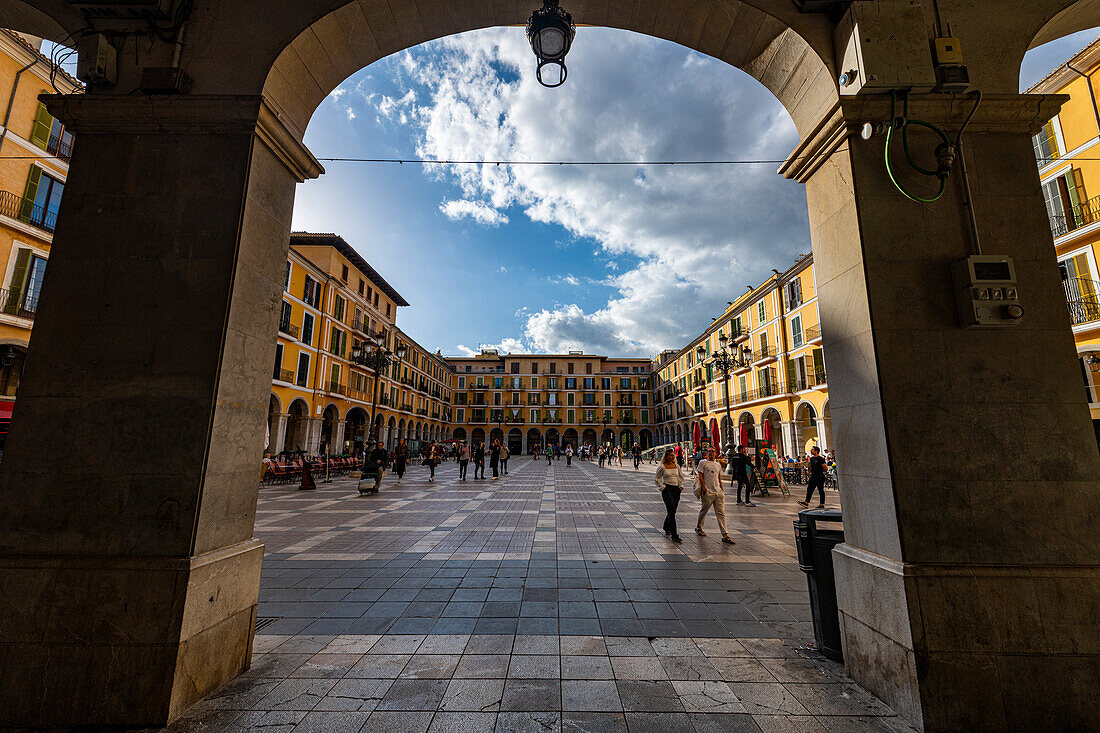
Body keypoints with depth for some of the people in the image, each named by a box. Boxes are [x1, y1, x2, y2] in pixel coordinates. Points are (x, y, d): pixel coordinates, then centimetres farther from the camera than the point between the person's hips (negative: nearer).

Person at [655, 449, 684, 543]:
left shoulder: (676, 466, 9)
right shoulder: (662, 467, -6)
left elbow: (681, 476, 22)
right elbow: (657, 478, 1)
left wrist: (681, 486, 11)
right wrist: (662, 487, -6)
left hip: (676, 489, 5)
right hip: (667, 489, -5)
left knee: (671, 511, 11)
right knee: (672, 511, -13)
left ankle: (667, 529, 33)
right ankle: (674, 535, -12)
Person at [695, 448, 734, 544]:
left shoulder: (718, 465, 18)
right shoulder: (703, 462, 0)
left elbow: (719, 479, 22)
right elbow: (700, 476, -6)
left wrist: (722, 490, 15)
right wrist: (704, 488, -15)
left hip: (718, 492, 5)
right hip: (707, 492, -5)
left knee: (721, 513, -1)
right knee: (703, 511, 8)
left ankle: (725, 535, -3)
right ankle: (698, 527, 29)